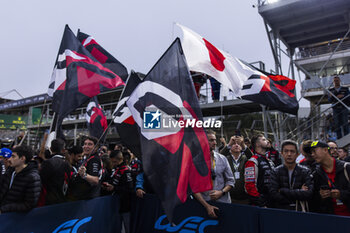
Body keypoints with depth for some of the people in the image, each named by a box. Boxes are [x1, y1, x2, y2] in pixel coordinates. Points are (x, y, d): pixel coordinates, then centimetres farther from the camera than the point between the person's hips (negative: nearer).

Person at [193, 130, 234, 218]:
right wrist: (207, 205, -13)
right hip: (204, 204, -2)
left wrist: (221, 192, -10)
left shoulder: (222, 159, 4)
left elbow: (230, 181, 8)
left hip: (224, 202, 2)